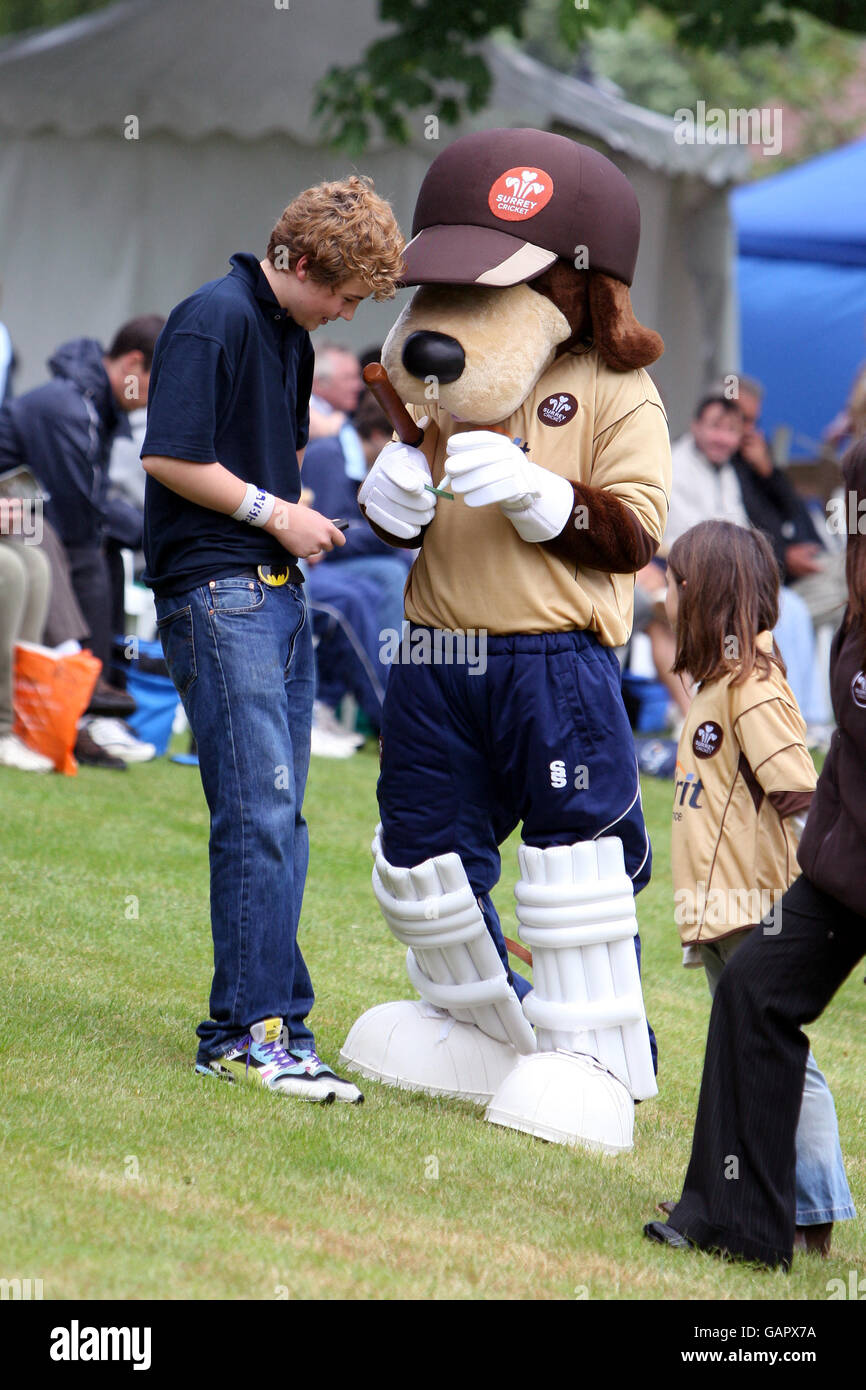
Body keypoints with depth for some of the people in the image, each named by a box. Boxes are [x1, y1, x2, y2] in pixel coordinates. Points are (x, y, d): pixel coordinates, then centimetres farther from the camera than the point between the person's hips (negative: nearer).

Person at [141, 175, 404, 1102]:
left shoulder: (293, 335, 17)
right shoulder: (213, 320, -11)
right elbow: (168, 457, -17)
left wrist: (296, 519, 10)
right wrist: (274, 513, -9)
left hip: (278, 591, 9)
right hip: (216, 595, -9)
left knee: (278, 817, 8)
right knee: (258, 811, -12)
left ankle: (269, 1024, 11)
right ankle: (249, 1031, -10)